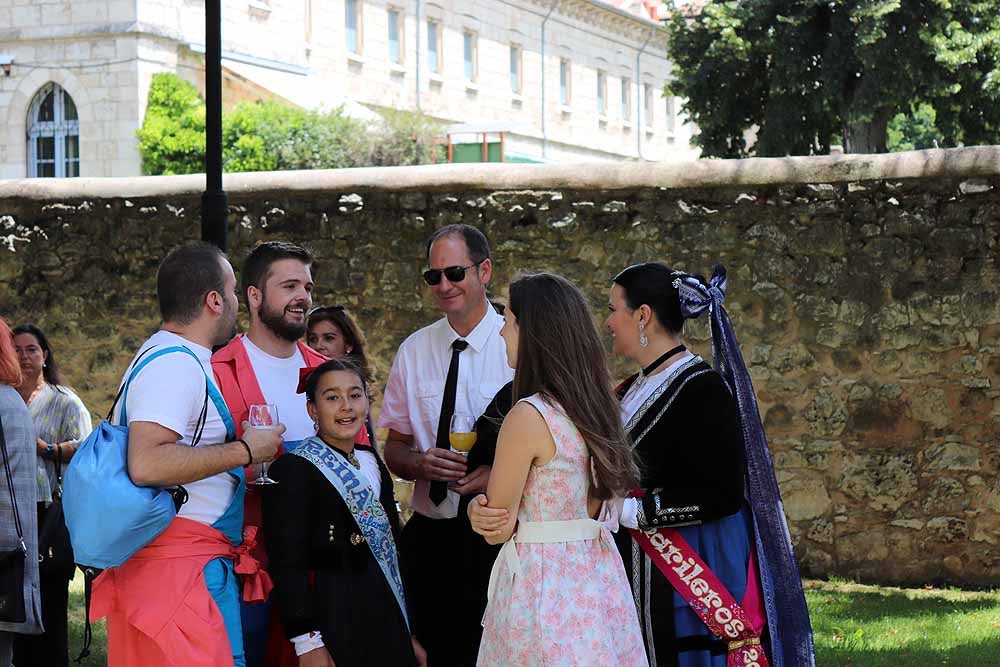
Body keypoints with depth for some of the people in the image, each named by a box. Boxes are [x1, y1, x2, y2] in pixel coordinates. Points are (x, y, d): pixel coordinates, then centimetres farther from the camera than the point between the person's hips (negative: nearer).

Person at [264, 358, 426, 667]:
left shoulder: (373, 465, 14)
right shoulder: (293, 470, -9)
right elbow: (288, 563, -14)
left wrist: (408, 633, 16)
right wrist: (308, 642, -19)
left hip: (387, 625, 6)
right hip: (334, 626, -6)